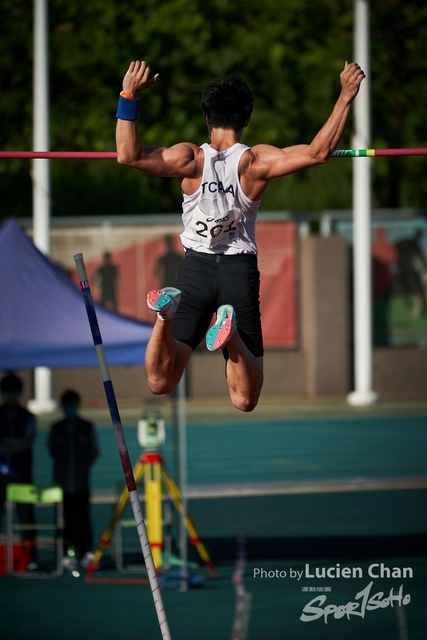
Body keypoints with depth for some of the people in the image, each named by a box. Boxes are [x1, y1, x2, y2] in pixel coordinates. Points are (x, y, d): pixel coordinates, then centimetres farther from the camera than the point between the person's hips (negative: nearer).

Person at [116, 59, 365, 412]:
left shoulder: (191, 158, -8)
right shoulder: (256, 161, -9)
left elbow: (130, 155, -18)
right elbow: (318, 152, -17)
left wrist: (129, 96, -16)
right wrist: (346, 96, -14)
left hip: (195, 267, 1)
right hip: (240, 270, -1)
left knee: (160, 382, 2)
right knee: (245, 399, 1)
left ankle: (167, 312, -26)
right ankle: (231, 333, -30)